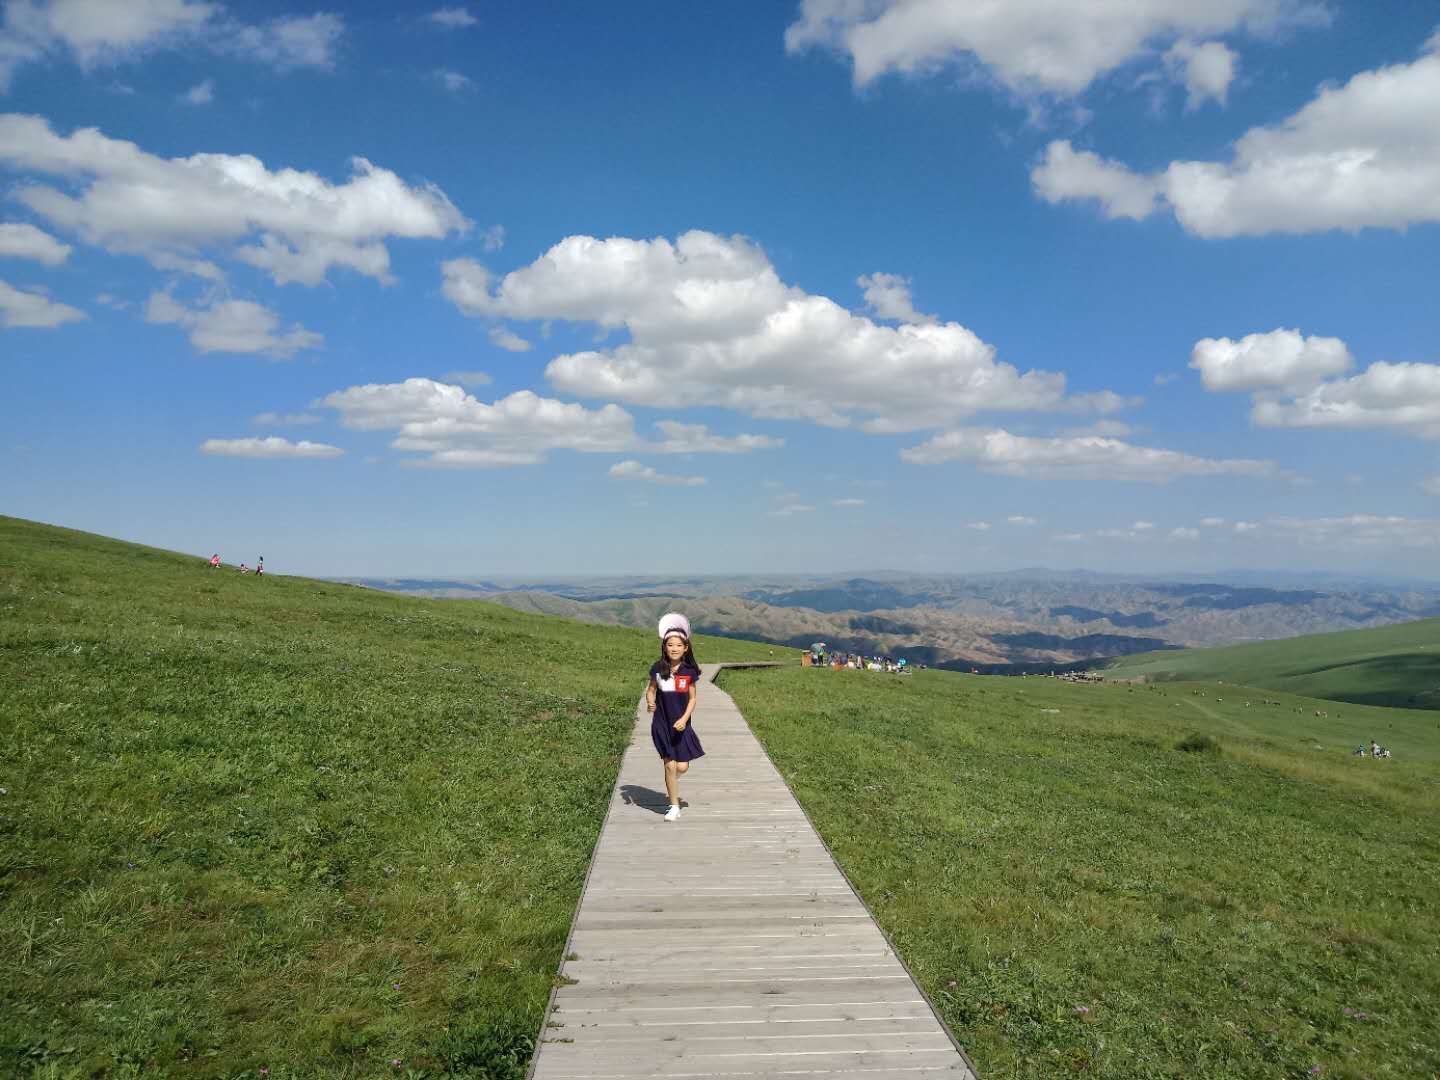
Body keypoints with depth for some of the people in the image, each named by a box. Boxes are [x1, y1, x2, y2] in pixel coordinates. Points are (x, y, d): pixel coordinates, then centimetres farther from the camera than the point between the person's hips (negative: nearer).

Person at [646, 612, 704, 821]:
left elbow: (692, 699, 0)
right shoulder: (658, 668, -6)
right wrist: (650, 702, -16)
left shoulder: (690, 671, -6)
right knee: (669, 765, -1)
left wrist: (684, 719, -14)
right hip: (662, 724, 0)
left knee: (682, 767, -2)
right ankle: (674, 806, 14)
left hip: (681, 725, 0)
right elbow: (650, 689, 6)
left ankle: (672, 779, 36)